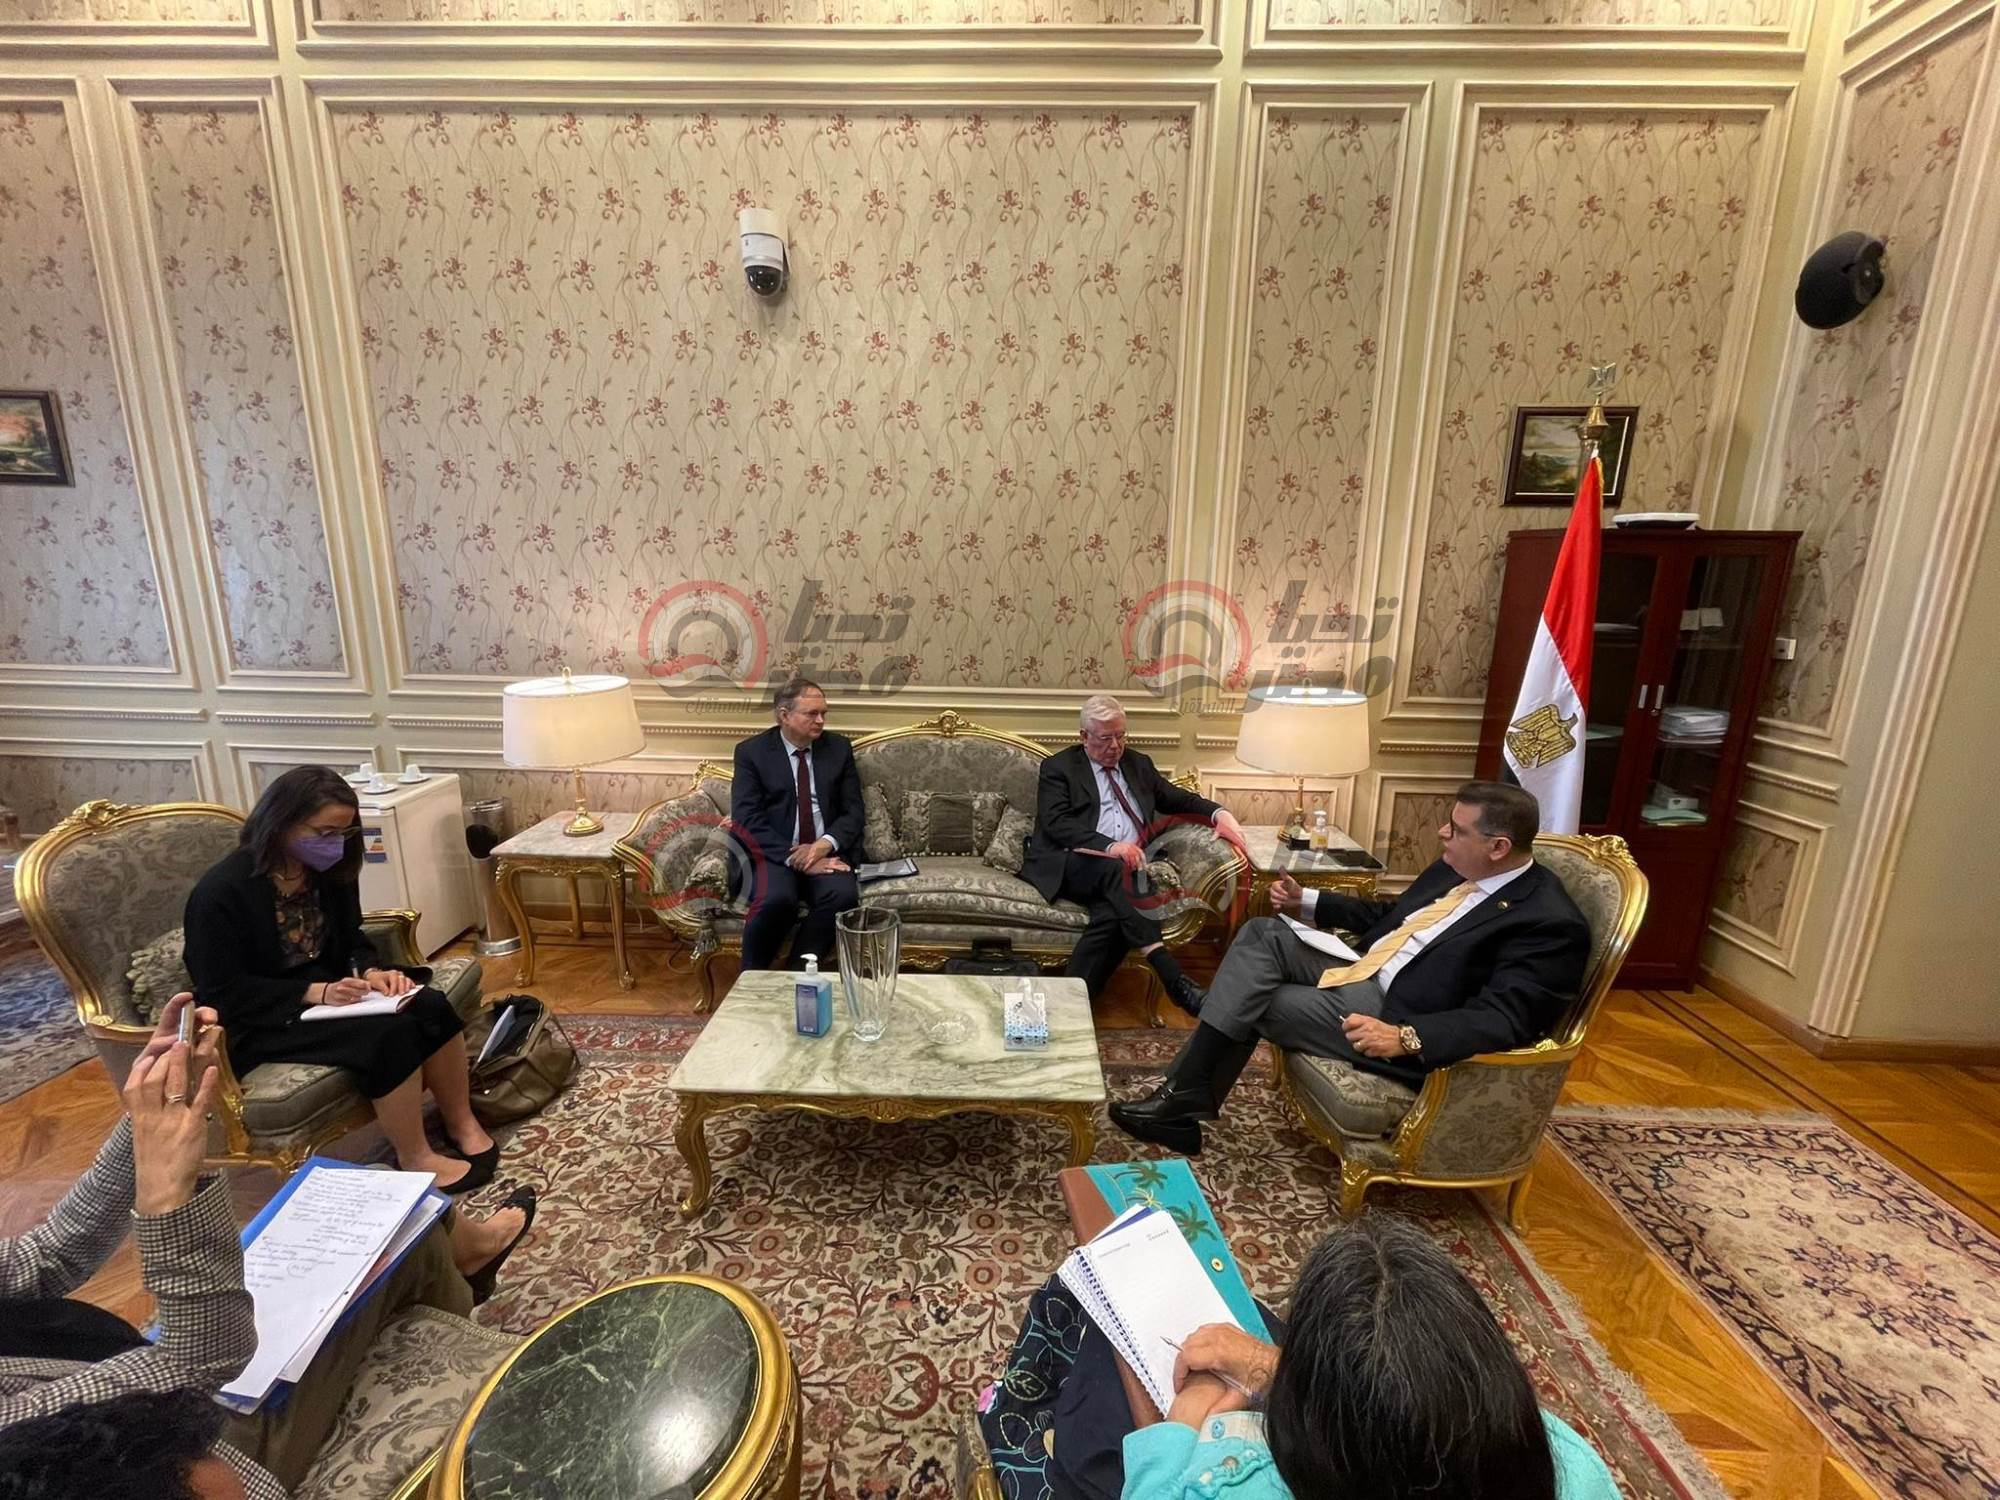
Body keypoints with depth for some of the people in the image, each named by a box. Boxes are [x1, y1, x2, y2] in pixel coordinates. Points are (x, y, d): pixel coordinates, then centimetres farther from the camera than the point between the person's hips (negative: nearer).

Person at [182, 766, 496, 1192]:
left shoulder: (328, 870, 0)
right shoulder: (221, 893, -19)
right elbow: (223, 993, -17)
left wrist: (372, 972, -12)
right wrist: (315, 993, -28)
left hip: (328, 990, 6)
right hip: (258, 1021, -6)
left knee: (432, 1007, -19)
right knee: (388, 1033, -30)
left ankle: (462, 1123, -2)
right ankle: (415, 1159, -14)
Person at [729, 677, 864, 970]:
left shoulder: (839, 748, 10)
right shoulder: (751, 751, 2)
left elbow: (853, 811, 6)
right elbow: (747, 818, -8)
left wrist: (826, 844, -15)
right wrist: (794, 857, -20)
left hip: (827, 852, 2)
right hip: (776, 853, -2)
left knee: (843, 895, -30)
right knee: (776, 899, -34)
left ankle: (798, 973, -13)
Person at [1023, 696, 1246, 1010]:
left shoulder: (1138, 764, 21)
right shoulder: (1058, 767, 5)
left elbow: (1177, 798, 24)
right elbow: (1056, 823, -9)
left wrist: (1219, 813, 2)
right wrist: (1108, 846, -25)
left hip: (1128, 868, 4)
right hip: (1070, 866, -3)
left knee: (1112, 916, -31)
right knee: (1113, 869, -36)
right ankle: (1169, 974, -39)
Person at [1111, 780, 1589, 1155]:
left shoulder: (1551, 923, -15)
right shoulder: (1457, 869, 10)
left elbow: (1502, 1020, -23)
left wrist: (1405, 1037, -36)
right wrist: (1306, 902, 12)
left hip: (1393, 1014, -8)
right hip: (1359, 971, 8)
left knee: (1256, 1001, -16)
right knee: (1263, 933, -11)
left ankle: (1187, 1098, 4)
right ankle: (1184, 1094, -12)